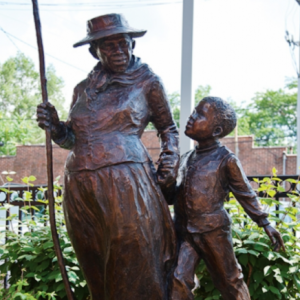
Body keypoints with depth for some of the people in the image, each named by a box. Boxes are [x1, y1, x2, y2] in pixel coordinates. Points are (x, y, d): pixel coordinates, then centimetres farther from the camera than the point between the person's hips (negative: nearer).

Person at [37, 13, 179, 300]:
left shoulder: (146, 82, 7)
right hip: (80, 188, 4)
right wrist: (55, 127, 1)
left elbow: (168, 129, 17)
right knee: (97, 275, 11)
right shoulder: (83, 89, 16)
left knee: (135, 271, -1)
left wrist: (168, 165, 2)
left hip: (125, 183, -4)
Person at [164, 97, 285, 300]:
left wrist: (266, 224, 0)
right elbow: (172, 194, 18)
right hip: (185, 233, 5)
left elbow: (246, 194, 0)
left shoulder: (226, 159, -7)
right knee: (177, 281, -3)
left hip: (213, 231, -5)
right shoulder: (186, 159, 10)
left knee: (230, 282, 9)